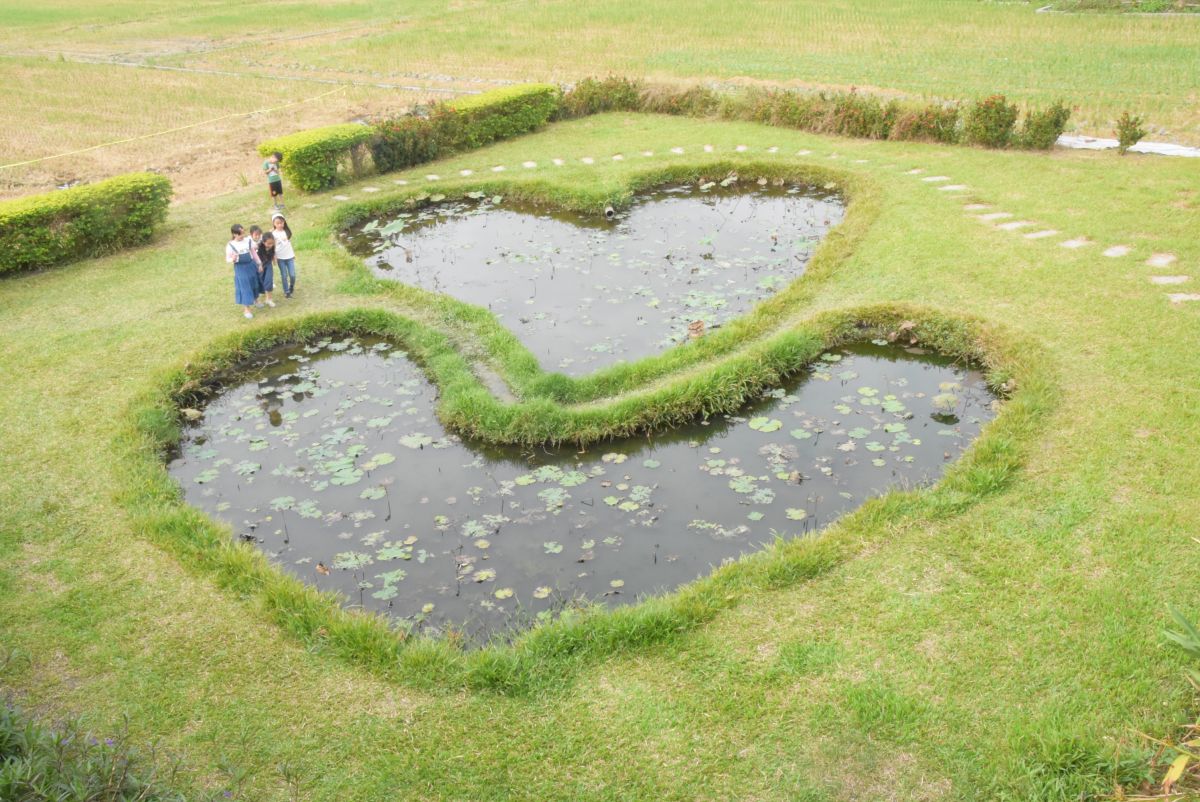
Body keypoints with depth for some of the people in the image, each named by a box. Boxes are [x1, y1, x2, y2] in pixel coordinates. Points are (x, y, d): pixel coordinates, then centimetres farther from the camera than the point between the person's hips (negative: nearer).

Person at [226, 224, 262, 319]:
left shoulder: (248, 241, -3)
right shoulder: (230, 245, -12)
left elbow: (254, 253, 8)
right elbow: (227, 259, -8)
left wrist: (259, 264, 11)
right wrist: (233, 259, -31)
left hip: (251, 265, 3)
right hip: (240, 268, -3)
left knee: (254, 285, 17)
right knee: (245, 287, 2)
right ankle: (247, 308, 13)